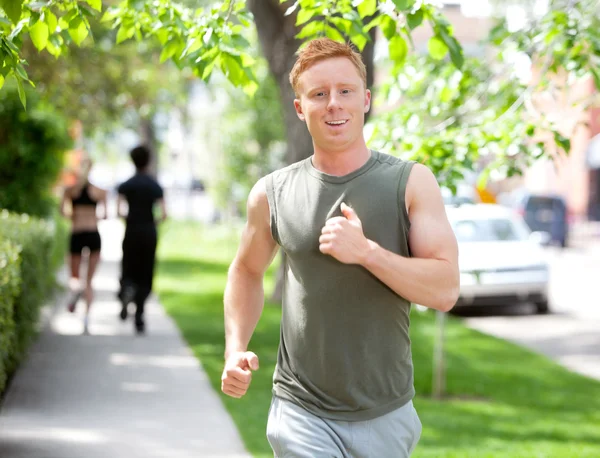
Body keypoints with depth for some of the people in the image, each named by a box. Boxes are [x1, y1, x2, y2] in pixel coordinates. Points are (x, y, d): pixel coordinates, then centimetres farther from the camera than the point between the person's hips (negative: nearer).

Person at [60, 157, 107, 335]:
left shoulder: (70, 190, 6)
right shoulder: (100, 191, 6)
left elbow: (62, 210, -8)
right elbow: (105, 215, -4)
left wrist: (72, 216, 12)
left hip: (76, 235, 0)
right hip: (94, 234, 0)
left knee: (75, 278, 15)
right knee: (89, 281, 6)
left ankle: (76, 289, -21)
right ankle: (87, 317, -11)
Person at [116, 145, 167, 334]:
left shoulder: (125, 186, 0)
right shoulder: (155, 186, 1)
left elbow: (120, 210, -11)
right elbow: (163, 214, -6)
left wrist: (128, 217, 9)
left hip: (132, 233, 0)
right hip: (149, 233, 0)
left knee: (129, 272, 10)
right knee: (145, 277, 5)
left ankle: (127, 289, -26)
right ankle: (139, 317, -1)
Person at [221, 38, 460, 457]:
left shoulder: (411, 183, -3)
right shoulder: (272, 194, 1)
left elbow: (445, 290, -10)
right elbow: (247, 271, 19)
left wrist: (366, 251, -22)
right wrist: (236, 349, 6)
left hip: (386, 414, 0)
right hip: (303, 413, 0)